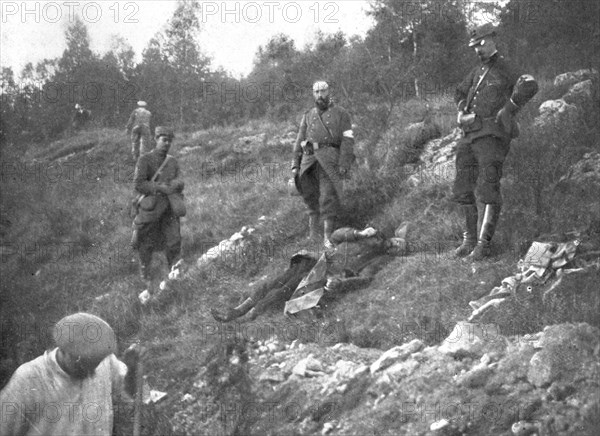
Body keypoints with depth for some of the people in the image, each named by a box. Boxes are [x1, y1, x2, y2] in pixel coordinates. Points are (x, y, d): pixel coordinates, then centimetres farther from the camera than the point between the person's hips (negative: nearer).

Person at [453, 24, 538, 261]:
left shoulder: (505, 71, -3)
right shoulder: (476, 72, 19)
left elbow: (529, 86, -21)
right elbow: (460, 93, 36)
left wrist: (507, 110, -18)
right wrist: (462, 111, 17)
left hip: (492, 137, -8)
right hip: (470, 137, 8)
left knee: (487, 190, -12)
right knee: (464, 189, 7)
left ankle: (483, 244, -13)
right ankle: (470, 238, 16)